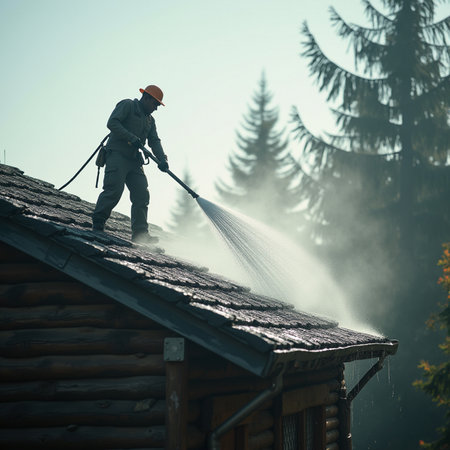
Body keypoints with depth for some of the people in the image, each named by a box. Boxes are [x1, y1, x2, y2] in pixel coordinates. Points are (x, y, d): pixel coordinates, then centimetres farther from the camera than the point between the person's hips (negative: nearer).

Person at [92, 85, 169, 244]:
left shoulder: (149, 120, 24)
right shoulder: (127, 105, 2)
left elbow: (154, 141, 13)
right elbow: (112, 123, -11)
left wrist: (162, 159, -6)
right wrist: (131, 138, -20)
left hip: (134, 160, 8)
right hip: (117, 154, -7)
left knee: (142, 195, -4)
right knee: (114, 189, -21)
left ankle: (140, 234, -5)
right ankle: (97, 223, -12)